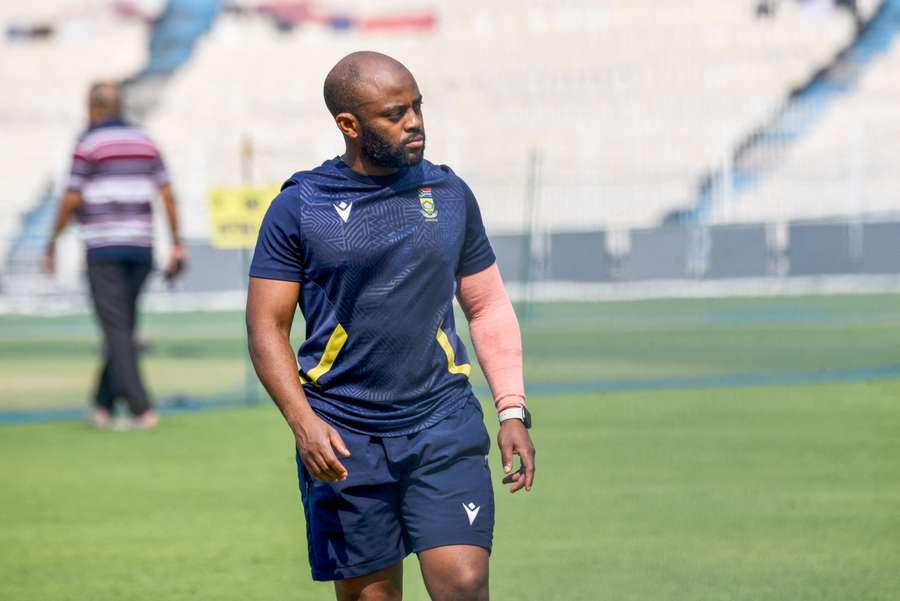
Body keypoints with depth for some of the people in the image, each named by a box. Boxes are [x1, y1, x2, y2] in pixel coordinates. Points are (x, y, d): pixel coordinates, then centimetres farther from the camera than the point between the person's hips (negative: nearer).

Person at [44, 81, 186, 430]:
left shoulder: (89, 145, -5)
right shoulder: (145, 143, 10)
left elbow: (71, 201, -7)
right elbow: (167, 195, 5)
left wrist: (51, 244, 4)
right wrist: (176, 244, 8)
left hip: (104, 247, -5)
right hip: (140, 247, 5)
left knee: (117, 329, -6)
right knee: (123, 327, 14)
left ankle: (141, 408, -15)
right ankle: (103, 405, 18)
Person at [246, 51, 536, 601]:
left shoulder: (449, 195, 7)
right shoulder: (299, 208, -2)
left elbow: (490, 308, 14)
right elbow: (267, 327, -1)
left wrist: (513, 412, 4)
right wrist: (304, 422, -14)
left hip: (445, 429, 1)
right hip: (343, 441, -1)